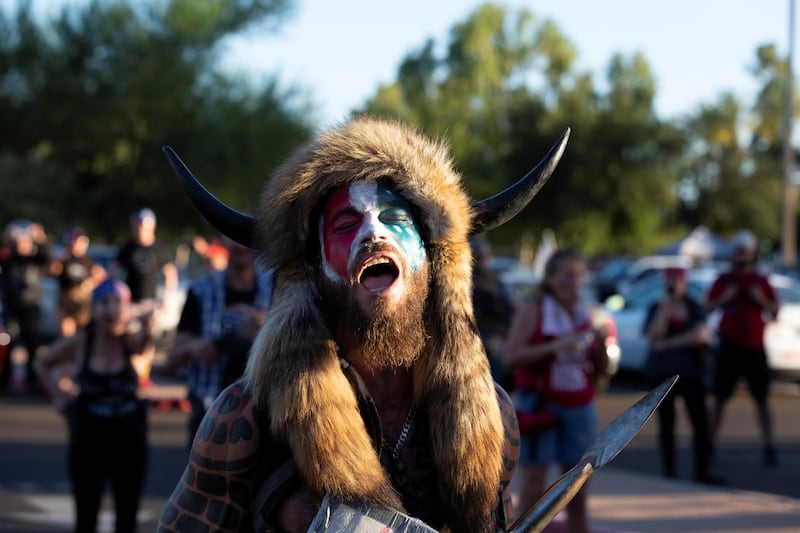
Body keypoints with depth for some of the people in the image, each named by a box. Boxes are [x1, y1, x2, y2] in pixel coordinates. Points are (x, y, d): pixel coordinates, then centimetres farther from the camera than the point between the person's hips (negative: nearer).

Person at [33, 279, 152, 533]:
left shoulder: (130, 339, -9)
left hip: (129, 442, 0)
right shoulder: (79, 342, -5)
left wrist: (145, 328, -57)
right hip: (89, 443, 1)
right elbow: (43, 363, 13)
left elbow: (142, 340, -35)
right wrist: (57, 394, 0)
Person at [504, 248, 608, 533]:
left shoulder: (585, 314, 12)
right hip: (539, 403, -5)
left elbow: (600, 369, 17)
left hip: (579, 409, 5)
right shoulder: (533, 310, -4)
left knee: (578, 497, 5)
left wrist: (600, 348, -4)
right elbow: (512, 356, -15)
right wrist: (556, 346, -21)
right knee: (532, 490, -6)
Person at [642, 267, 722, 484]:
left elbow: (701, 334, -13)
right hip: (662, 373, 0)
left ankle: (703, 470, -5)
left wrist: (668, 344, -14)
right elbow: (654, 336, -12)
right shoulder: (657, 308, 4)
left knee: (701, 421, -7)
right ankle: (669, 470, 11)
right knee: (666, 423, 5)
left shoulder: (694, 308, 3)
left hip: (691, 372, 0)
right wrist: (665, 307, -16)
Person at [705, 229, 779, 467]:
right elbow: (708, 307, 2)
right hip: (730, 347, -1)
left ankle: (769, 447, 3)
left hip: (754, 348, 1)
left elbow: (774, 312, 7)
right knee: (719, 398, 0)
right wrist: (724, 298, -14)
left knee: (762, 400, 1)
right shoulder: (723, 280, 6)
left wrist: (761, 299, -11)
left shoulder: (761, 281, 8)